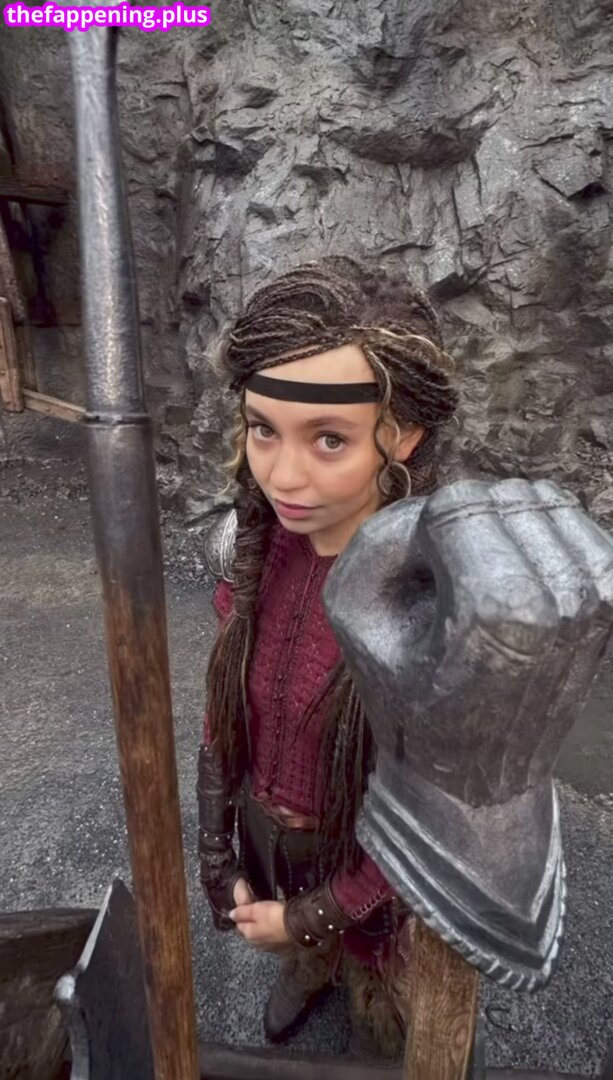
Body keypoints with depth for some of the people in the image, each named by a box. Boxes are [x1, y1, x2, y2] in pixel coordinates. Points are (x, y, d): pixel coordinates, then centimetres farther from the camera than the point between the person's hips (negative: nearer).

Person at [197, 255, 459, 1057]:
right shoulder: (257, 540, -20)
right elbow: (225, 710, -7)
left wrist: (314, 914, -13)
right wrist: (218, 862, -4)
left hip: (370, 865, -4)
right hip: (266, 828, 5)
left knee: (378, 1004, 30)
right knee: (298, 946, 37)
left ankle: (378, 1037, 64)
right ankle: (308, 974, 72)